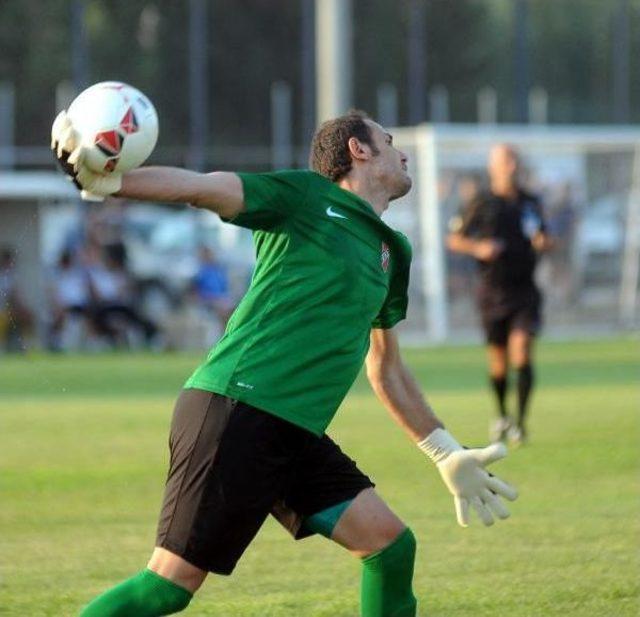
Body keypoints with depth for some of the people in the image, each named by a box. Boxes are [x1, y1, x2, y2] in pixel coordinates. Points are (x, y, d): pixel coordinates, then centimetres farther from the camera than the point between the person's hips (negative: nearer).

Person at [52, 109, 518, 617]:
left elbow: (386, 370, 33)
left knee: (390, 544, 0)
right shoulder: (304, 196, 0)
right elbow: (197, 188, -12)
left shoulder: (392, 253, 23)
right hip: (236, 409, -8)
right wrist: (106, 179, -29)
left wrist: (449, 456, 36)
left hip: (296, 435, 8)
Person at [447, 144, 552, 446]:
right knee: (498, 362, 6)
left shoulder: (530, 203, 7)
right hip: (493, 292, -1)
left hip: (524, 289, 1)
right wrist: (478, 248, -15)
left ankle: (521, 421, -13)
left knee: (522, 351, -16)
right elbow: (454, 239, 4)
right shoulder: (481, 204, -1)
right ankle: (502, 416, 30)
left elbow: (542, 237, 21)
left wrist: (543, 242, -3)